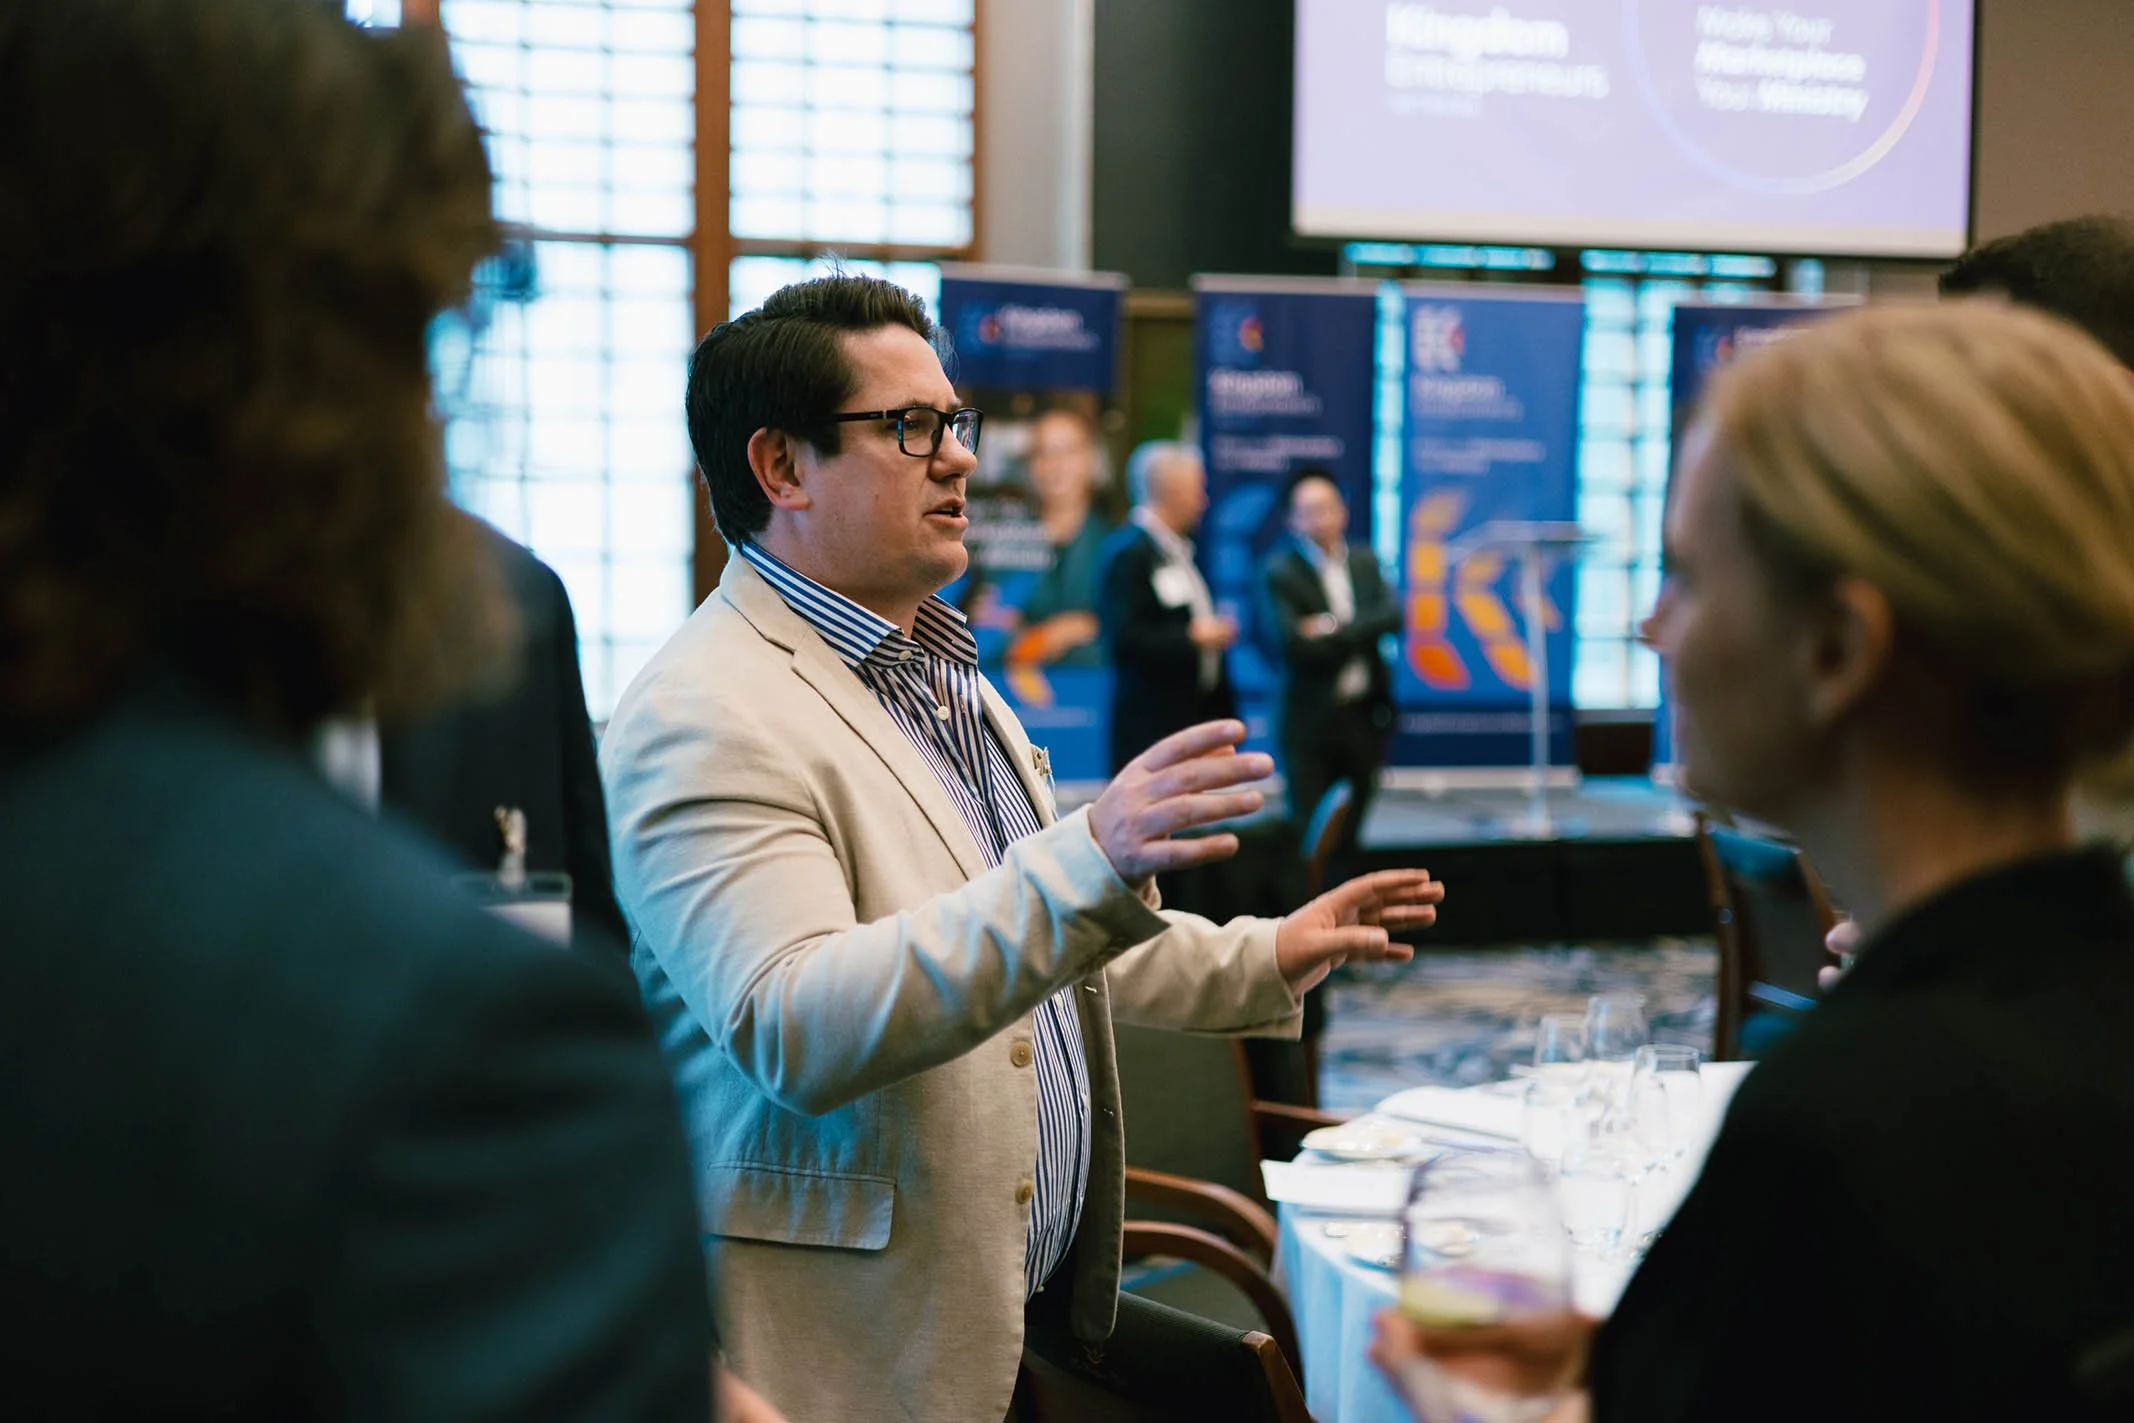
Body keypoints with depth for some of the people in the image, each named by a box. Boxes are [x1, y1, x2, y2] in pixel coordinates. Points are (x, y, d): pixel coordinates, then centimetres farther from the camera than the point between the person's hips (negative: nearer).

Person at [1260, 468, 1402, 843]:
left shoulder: (1365, 562, 10)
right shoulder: (1280, 572, -5)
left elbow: (1391, 617, -5)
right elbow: (1296, 643, -16)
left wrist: (1335, 630, -15)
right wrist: (1357, 638, -8)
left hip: (1366, 715, 4)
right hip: (1310, 720, -4)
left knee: (1349, 832, 10)